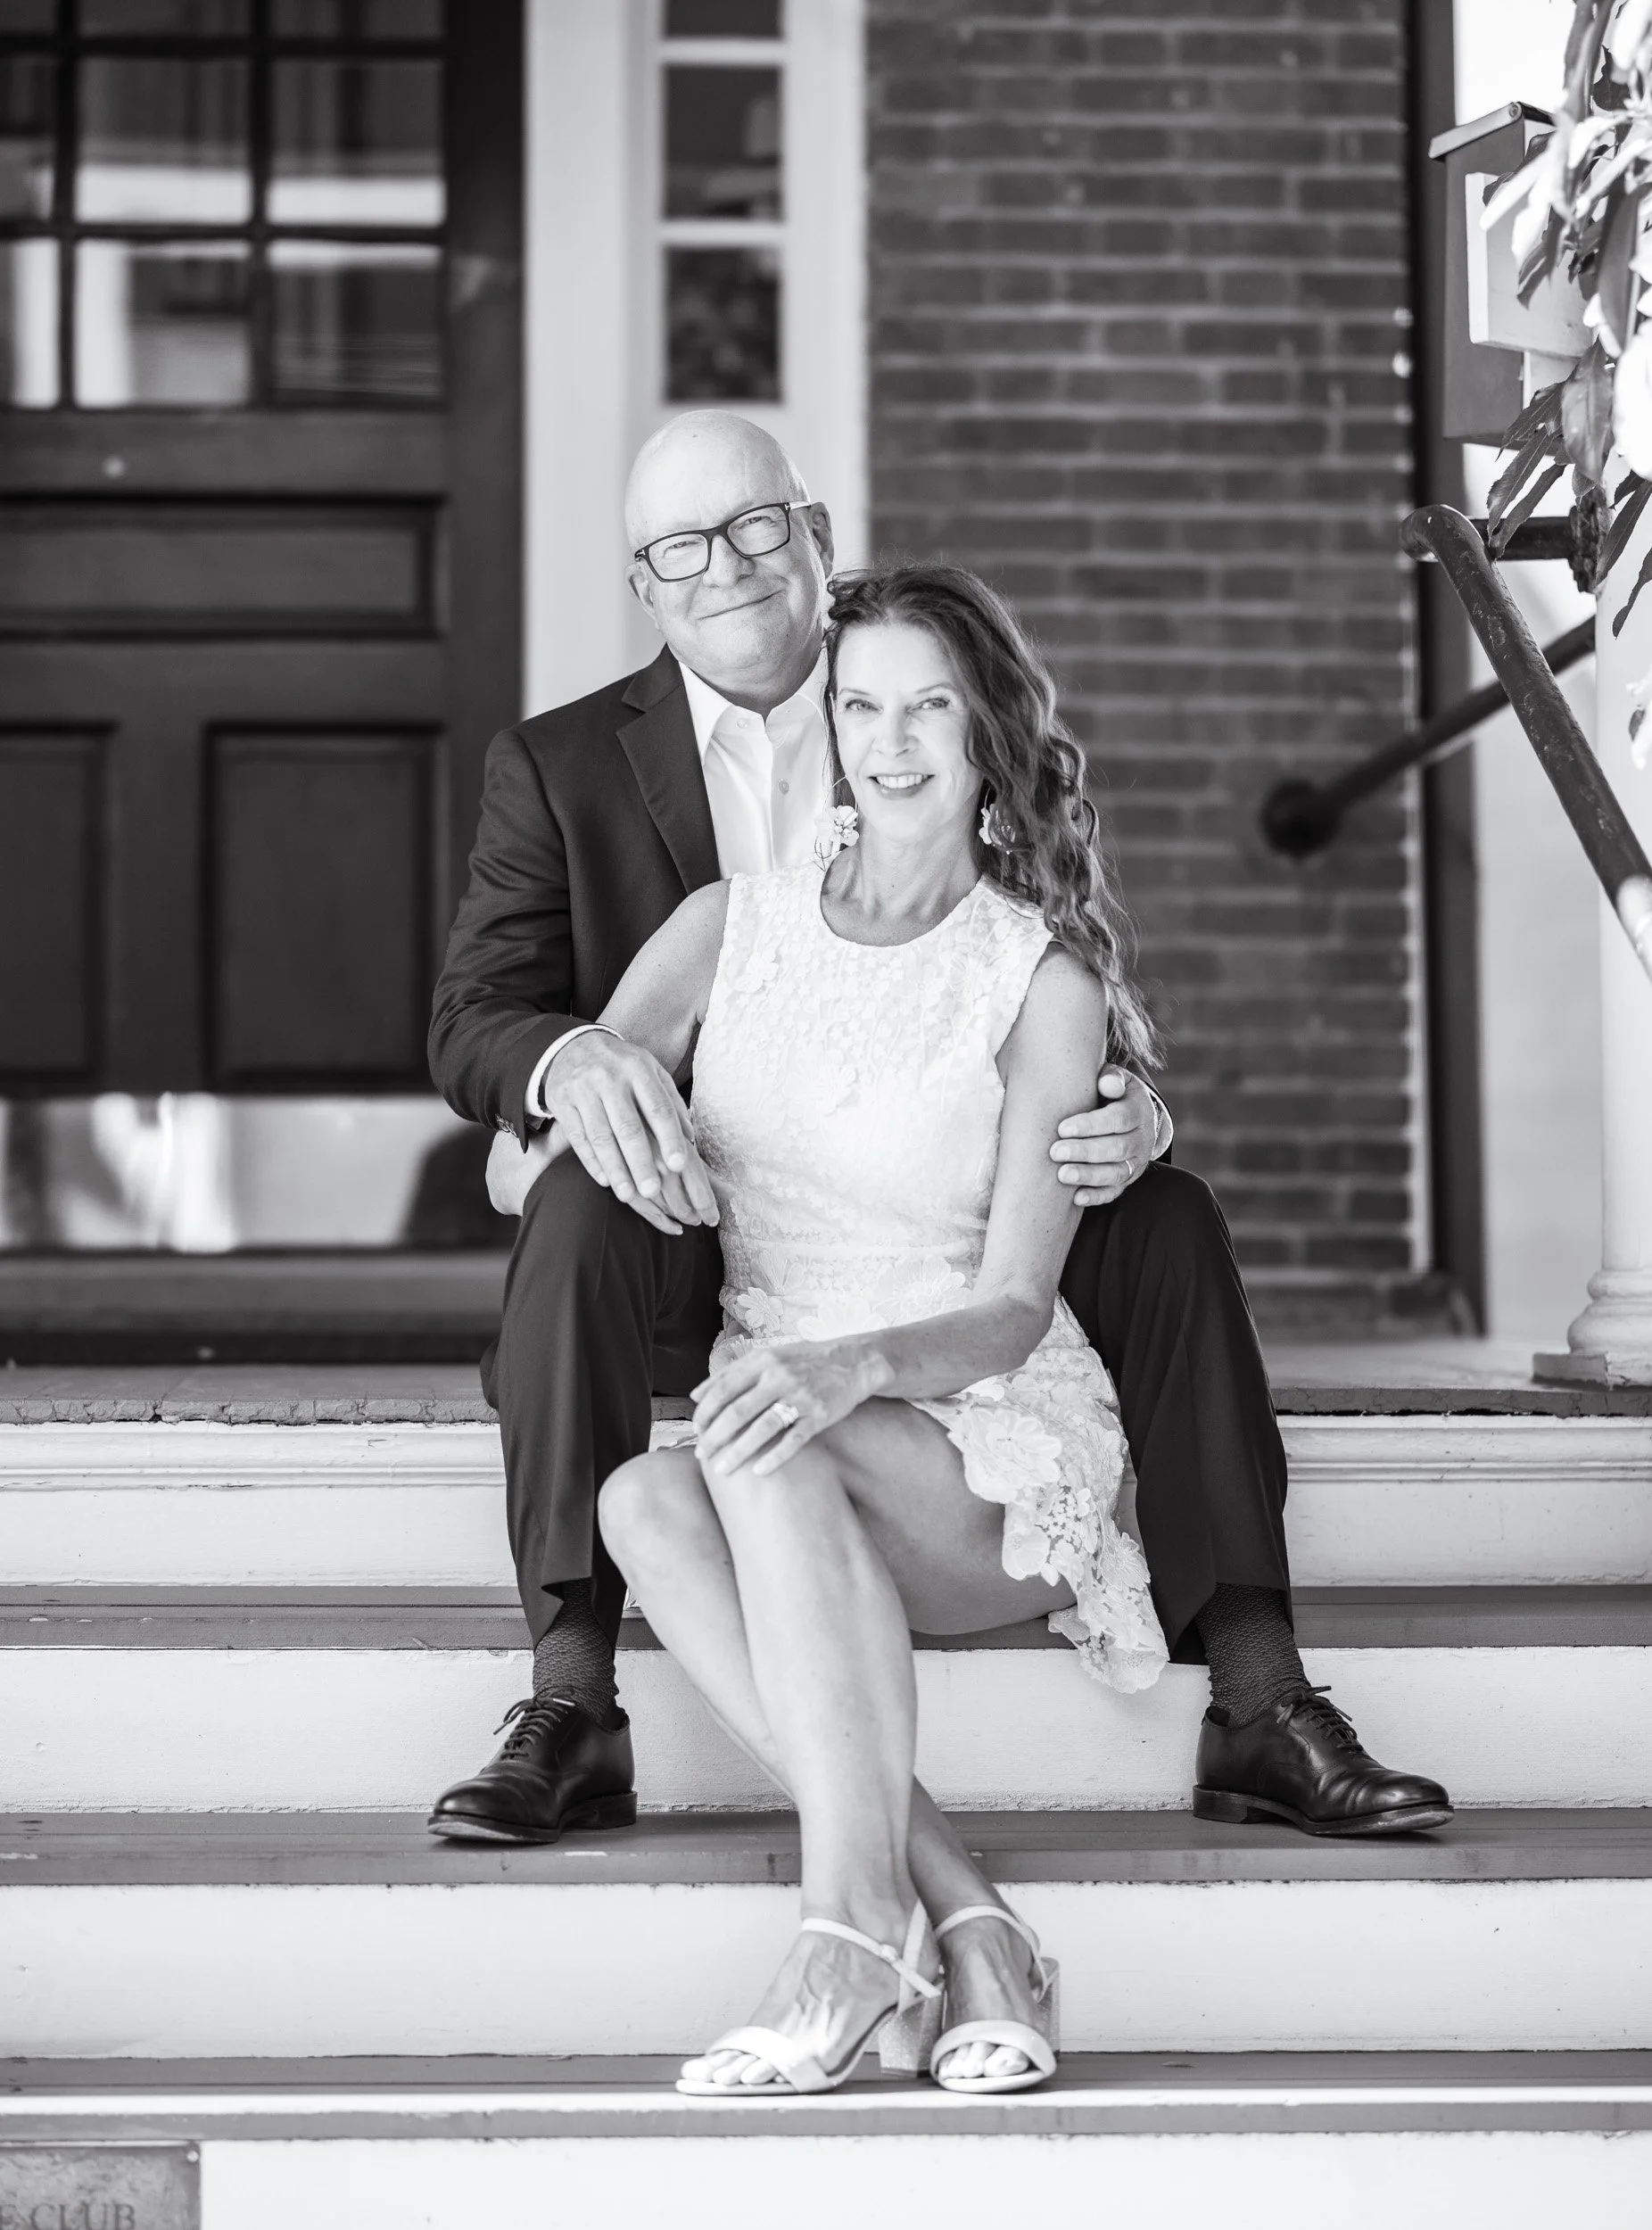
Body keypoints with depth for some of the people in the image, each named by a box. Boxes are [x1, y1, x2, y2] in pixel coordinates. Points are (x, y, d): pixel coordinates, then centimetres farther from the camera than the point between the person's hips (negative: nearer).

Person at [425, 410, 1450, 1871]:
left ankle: (1258, 1701, -20)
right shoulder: (558, 767, 6)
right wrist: (574, 1059, -30)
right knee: (580, 1209, -34)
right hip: (688, 1256, -1)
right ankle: (569, 1708, -33)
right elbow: (471, 1020, -4)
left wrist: (1132, 1111, -19)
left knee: (1165, 1216, -21)